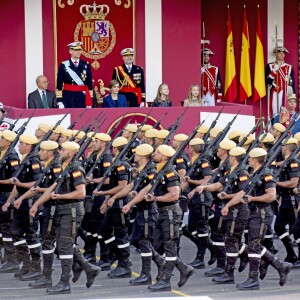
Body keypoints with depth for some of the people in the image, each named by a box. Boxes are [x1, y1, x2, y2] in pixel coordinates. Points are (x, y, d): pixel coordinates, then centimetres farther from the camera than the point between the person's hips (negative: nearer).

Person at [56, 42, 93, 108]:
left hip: (82, 98, 2)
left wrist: (89, 103, 3)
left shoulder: (86, 65, 7)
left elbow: (89, 84, 8)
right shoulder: (64, 65, 0)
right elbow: (59, 84, 0)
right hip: (68, 98, -2)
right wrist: (60, 102, -7)